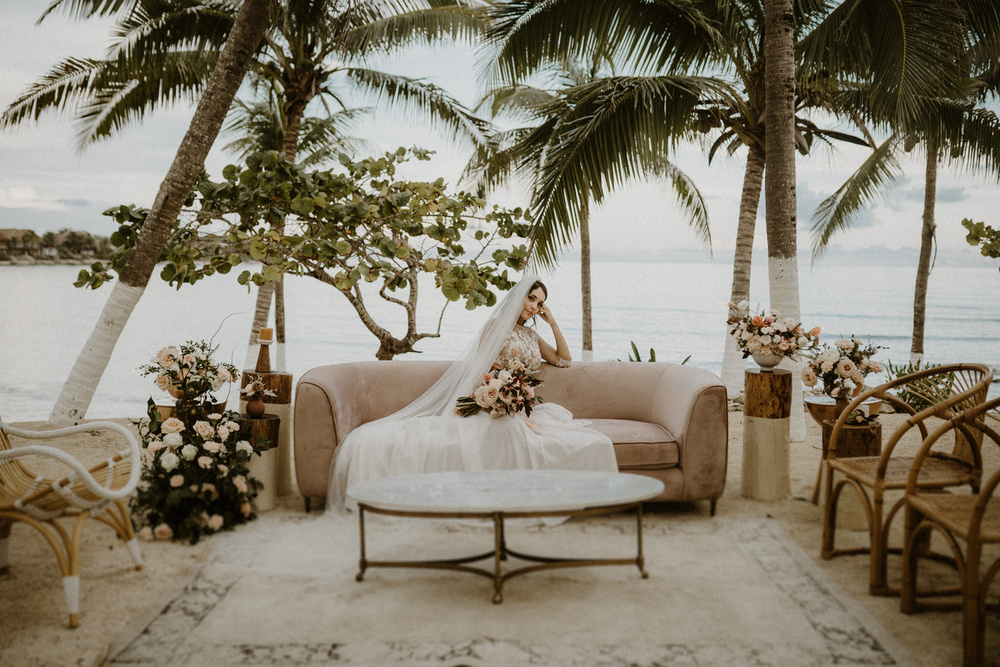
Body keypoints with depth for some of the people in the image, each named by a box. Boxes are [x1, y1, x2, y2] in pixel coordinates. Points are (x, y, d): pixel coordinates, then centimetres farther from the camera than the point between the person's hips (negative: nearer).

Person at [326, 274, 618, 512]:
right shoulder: (497, 325, 6)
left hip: (527, 410, 7)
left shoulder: (531, 335, 28)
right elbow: (482, 373, -5)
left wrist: (553, 323, 21)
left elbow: (564, 359, 32)